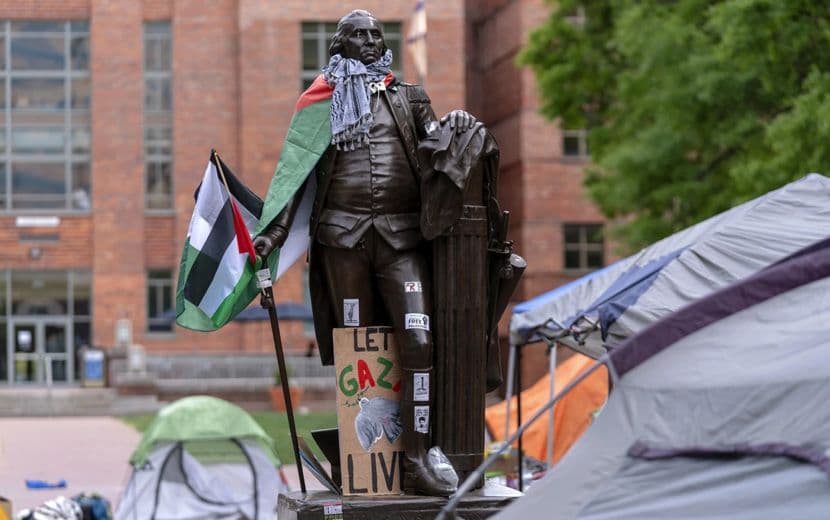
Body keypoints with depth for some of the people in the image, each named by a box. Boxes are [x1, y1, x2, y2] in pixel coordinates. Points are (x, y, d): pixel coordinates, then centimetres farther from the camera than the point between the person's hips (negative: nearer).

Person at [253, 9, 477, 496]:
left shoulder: (409, 97, 17)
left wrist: (454, 126, -9)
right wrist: (276, 230, 0)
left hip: (402, 237, 1)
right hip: (343, 235, 0)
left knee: (420, 341, -14)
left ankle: (417, 461, -16)